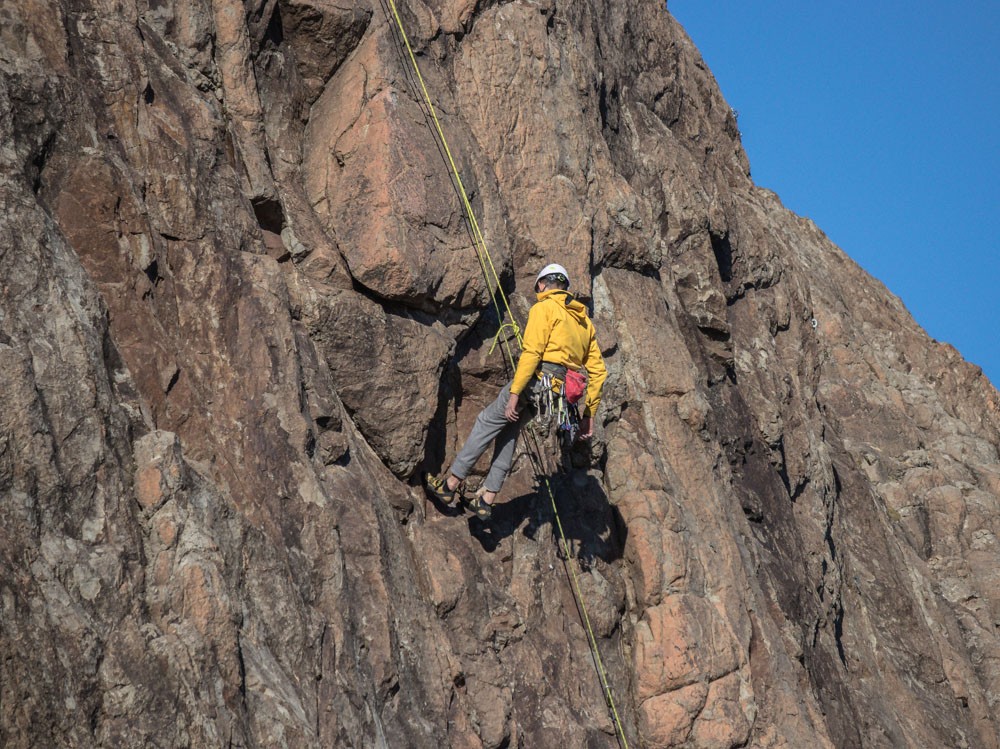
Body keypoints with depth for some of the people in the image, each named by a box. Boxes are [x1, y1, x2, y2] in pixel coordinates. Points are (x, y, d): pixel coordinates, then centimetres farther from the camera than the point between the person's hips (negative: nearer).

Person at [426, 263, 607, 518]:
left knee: (488, 421, 8)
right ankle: (487, 498, 18)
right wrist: (589, 414, 19)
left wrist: (514, 393, -16)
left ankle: (451, 485, 11)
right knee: (509, 428, 22)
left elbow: (531, 352, -15)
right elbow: (598, 370, 17)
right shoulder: (584, 320, 21)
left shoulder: (543, 308, -1)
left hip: (538, 381, -7)